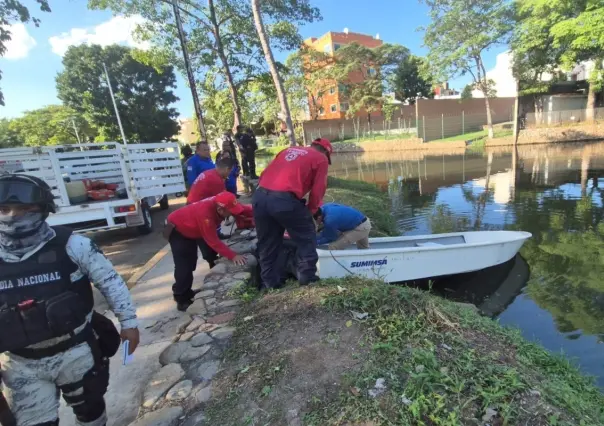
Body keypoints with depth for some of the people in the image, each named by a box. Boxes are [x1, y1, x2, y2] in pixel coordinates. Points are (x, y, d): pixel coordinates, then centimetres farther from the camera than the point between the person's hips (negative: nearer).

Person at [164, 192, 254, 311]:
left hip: (195, 229, 7)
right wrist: (233, 256, -43)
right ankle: (182, 298, 8)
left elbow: (244, 209, -17)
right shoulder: (205, 214, -44)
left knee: (212, 257, 5)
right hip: (177, 230, -7)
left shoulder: (220, 204, -24)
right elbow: (214, 241, -40)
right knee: (185, 266, -10)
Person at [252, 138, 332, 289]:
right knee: (307, 239, 16)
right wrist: (310, 211, 19)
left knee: (267, 243, 20)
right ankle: (307, 277, 20)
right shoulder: (321, 158, 12)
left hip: (259, 196, 6)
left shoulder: (289, 150, 28)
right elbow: (317, 191, 4)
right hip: (285, 200, -6)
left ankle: (270, 281, 28)